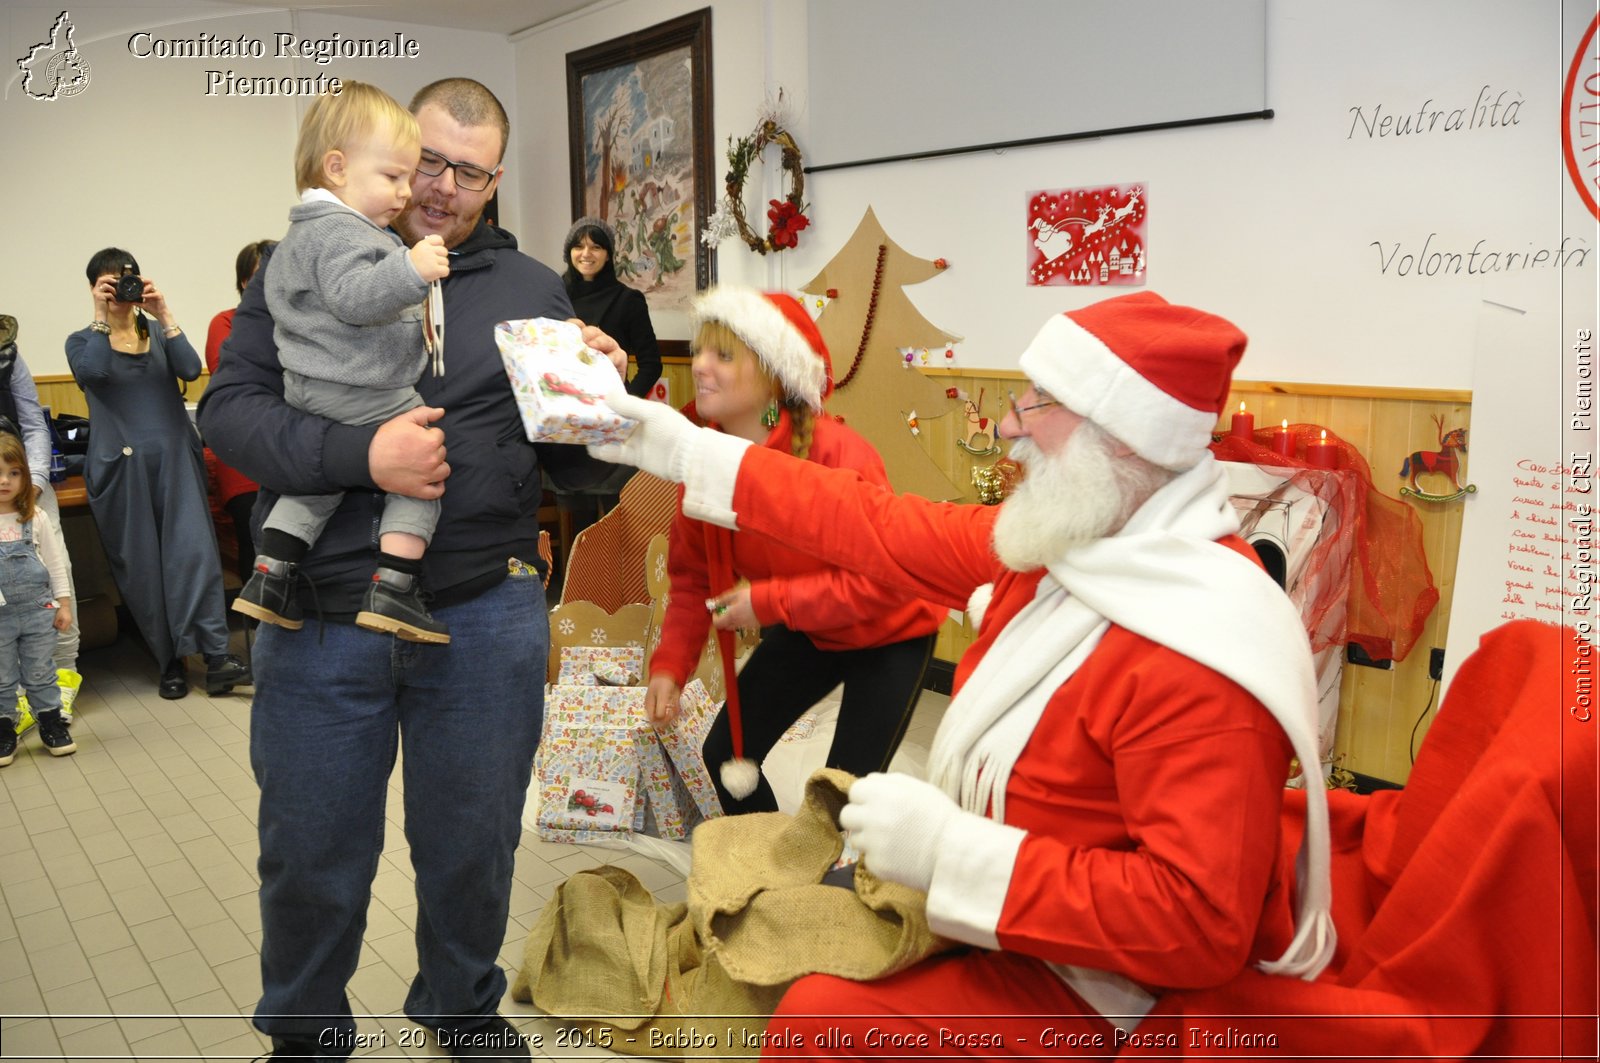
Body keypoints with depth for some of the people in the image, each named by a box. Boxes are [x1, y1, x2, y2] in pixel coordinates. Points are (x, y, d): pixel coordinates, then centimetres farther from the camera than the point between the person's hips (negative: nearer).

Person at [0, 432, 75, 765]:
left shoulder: (35, 517, -1)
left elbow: (55, 562, 4)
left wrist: (63, 603, 3)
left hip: (38, 610, 1)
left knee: (41, 674, 12)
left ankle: (52, 724, 23)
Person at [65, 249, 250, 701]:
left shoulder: (158, 334, 14)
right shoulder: (81, 341, 10)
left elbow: (190, 369, -6)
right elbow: (92, 371, -14)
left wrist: (164, 315, -11)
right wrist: (101, 317, -12)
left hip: (175, 457, 0)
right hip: (122, 465, 0)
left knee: (194, 549, -14)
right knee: (141, 565, 1)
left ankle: (217, 656, -20)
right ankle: (170, 663, 10)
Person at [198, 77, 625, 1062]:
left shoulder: (534, 290, 7)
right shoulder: (302, 267, 4)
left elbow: (573, 464, 7)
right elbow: (230, 408, -6)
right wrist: (360, 454, -21)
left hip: (486, 617, 1)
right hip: (322, 615, -1)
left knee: (473, 848, 15)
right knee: (310, 854, 12)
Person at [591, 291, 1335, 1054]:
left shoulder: (1200, 664, -32)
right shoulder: (1061, 538, -4)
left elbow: (1201, 927, -34)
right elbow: (883, 529, 2)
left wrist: (949, 851, -33)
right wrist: (684, 451, 5)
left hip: (1088, 984, -8)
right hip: (987, 899, 9)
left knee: (822, 1017, -15)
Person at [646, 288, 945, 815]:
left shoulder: (839, 454, -32)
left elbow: (886, 577, -33)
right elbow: (693, 578, -4)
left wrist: (769, 602, -32)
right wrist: (670, 663, -18)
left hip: (889, 633, -6)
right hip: (805, 630, 6)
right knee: (726, 754, 5)